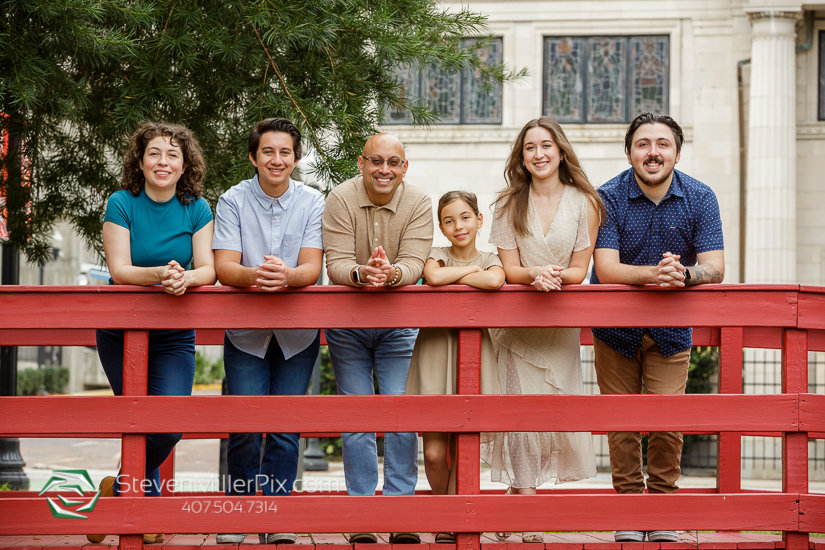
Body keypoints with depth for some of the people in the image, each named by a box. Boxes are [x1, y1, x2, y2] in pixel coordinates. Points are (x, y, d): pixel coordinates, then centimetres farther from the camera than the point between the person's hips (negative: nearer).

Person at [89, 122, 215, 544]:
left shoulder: (196, 209, 0)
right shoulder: (122, 204, -6)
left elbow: (208, 270, -7)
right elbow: (119, 270, -14)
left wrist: (186, 278, -30)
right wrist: (161, 274, -33)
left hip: (174, 336, 2)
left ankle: (120, 489, 13)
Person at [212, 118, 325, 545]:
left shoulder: (312, 203, -2)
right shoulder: (233, 201, -4)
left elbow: (312, 268, -12)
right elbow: (223, 268, -13)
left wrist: (285, 276, -36)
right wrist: (254, 276, -36)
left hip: (297, 332, 1)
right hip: (245, 330, -1)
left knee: (286, 427, -1)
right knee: (244, 425, -6)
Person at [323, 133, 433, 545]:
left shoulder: (418, 204, -8)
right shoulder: (341, 199, -10)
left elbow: (414, 263, -18)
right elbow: (336, 263, -18)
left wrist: (392, 272, -41)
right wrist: (360, 273, -40)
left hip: (399, 324, 0)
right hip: (347, 323, 0)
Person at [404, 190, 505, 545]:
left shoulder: (489, 260, 8)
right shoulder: (438, 255, 6)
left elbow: (494, 281, -18)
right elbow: (432, 277, -19)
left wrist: (452, 277, -9)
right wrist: (471, 269, -7)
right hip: (435, 352, -1)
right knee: (434, 451, -5)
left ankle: (450, 528, 10)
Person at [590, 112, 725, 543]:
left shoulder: (700, 198, -7)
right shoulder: (608, 198, -12)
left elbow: (714, 268, -13)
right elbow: (605, 268, -21)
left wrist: (682, 274, -37)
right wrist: (654, 273, -40)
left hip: (671, 330, 1)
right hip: (615, 329, 0)